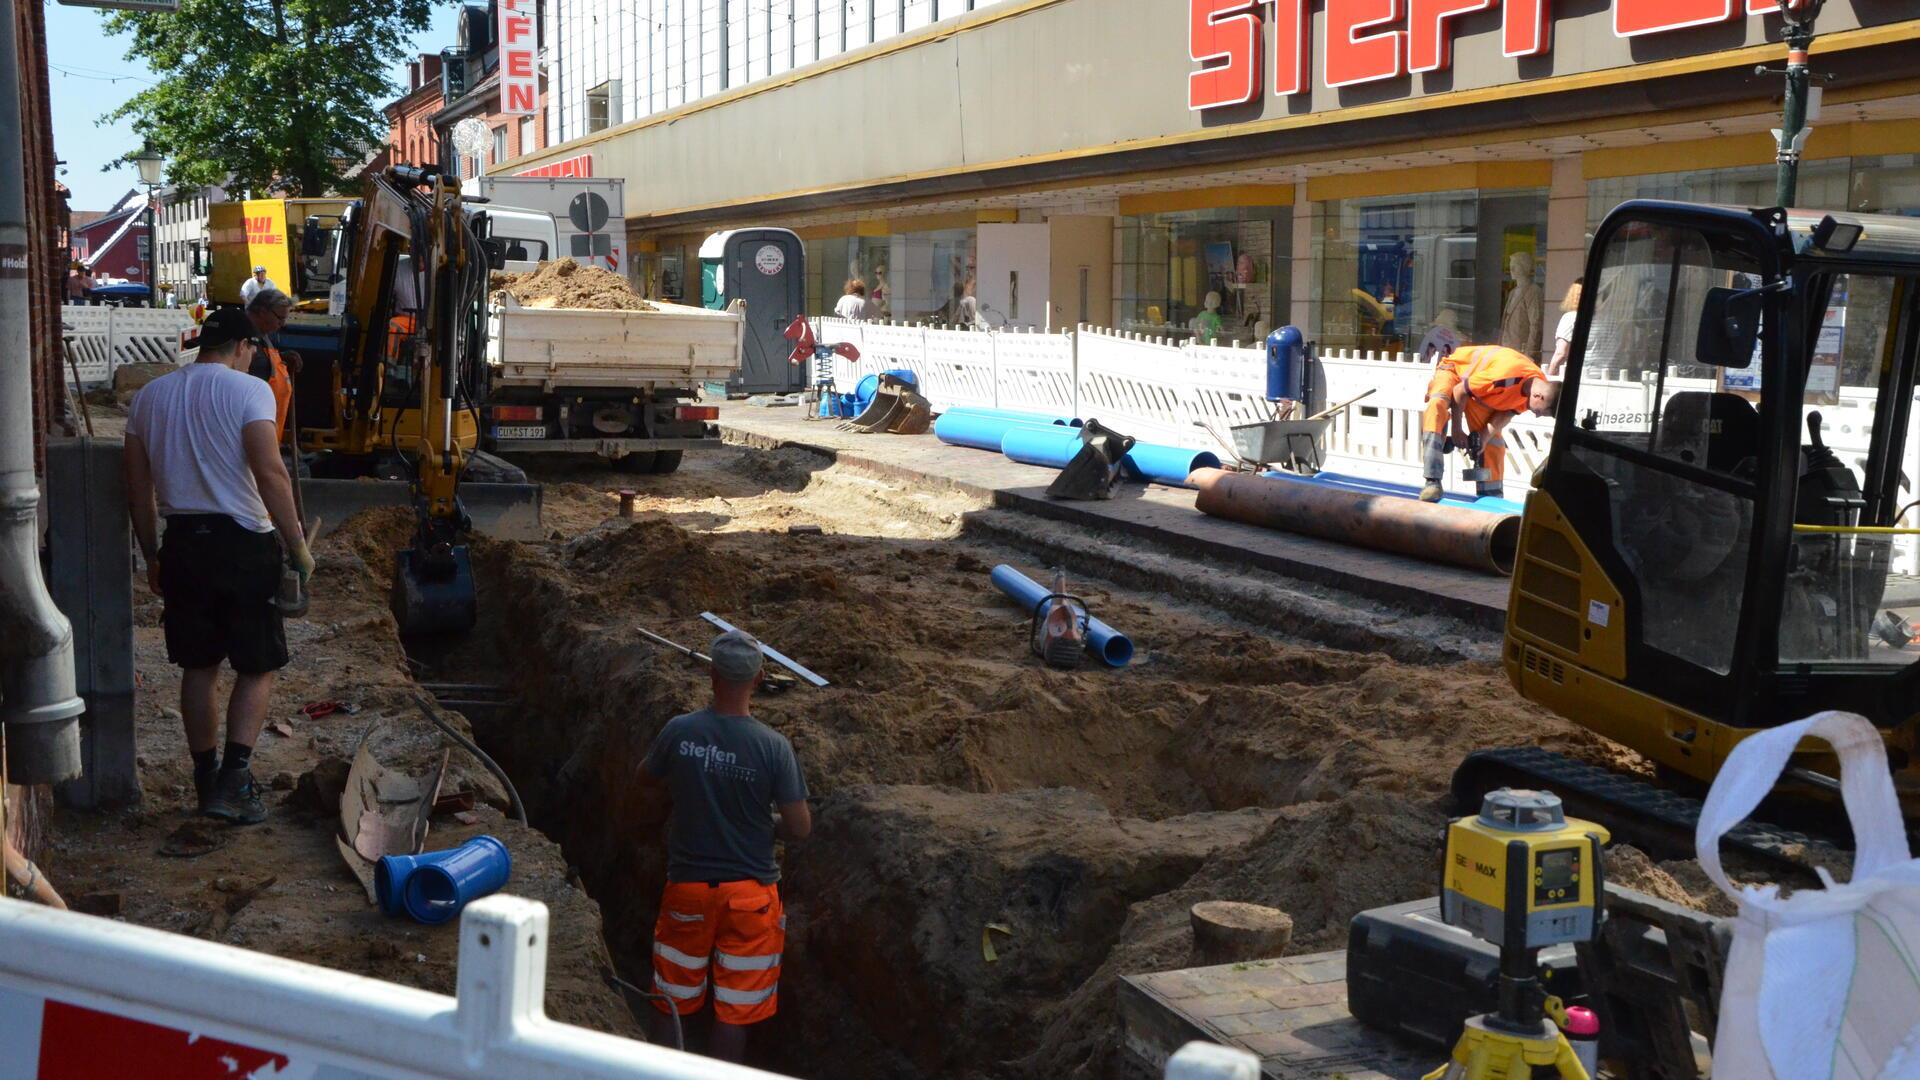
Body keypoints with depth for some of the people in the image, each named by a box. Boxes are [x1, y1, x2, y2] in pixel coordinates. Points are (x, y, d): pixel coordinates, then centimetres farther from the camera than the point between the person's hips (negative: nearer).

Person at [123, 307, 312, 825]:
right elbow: (270, 473, -18)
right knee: (258, 667, 3)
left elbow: (139, 489, 12)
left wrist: (153, 558, 19)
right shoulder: (248, 390, -8)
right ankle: (232, 780, -7)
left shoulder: (149, 395, 11)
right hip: (242, 545, -5)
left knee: (199, 667, 14)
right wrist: (297, 547, -13)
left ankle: (206, 780, 22)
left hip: (182, 544, 5)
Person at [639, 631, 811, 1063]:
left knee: (672, 998, 19)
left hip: (688, 886, 2)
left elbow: (646, 779, 9)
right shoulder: (774, 747, -16)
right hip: (750, 893, -2)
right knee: (735, 1009, 10)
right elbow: (800, 828, -12)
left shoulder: (679, 731, -11)